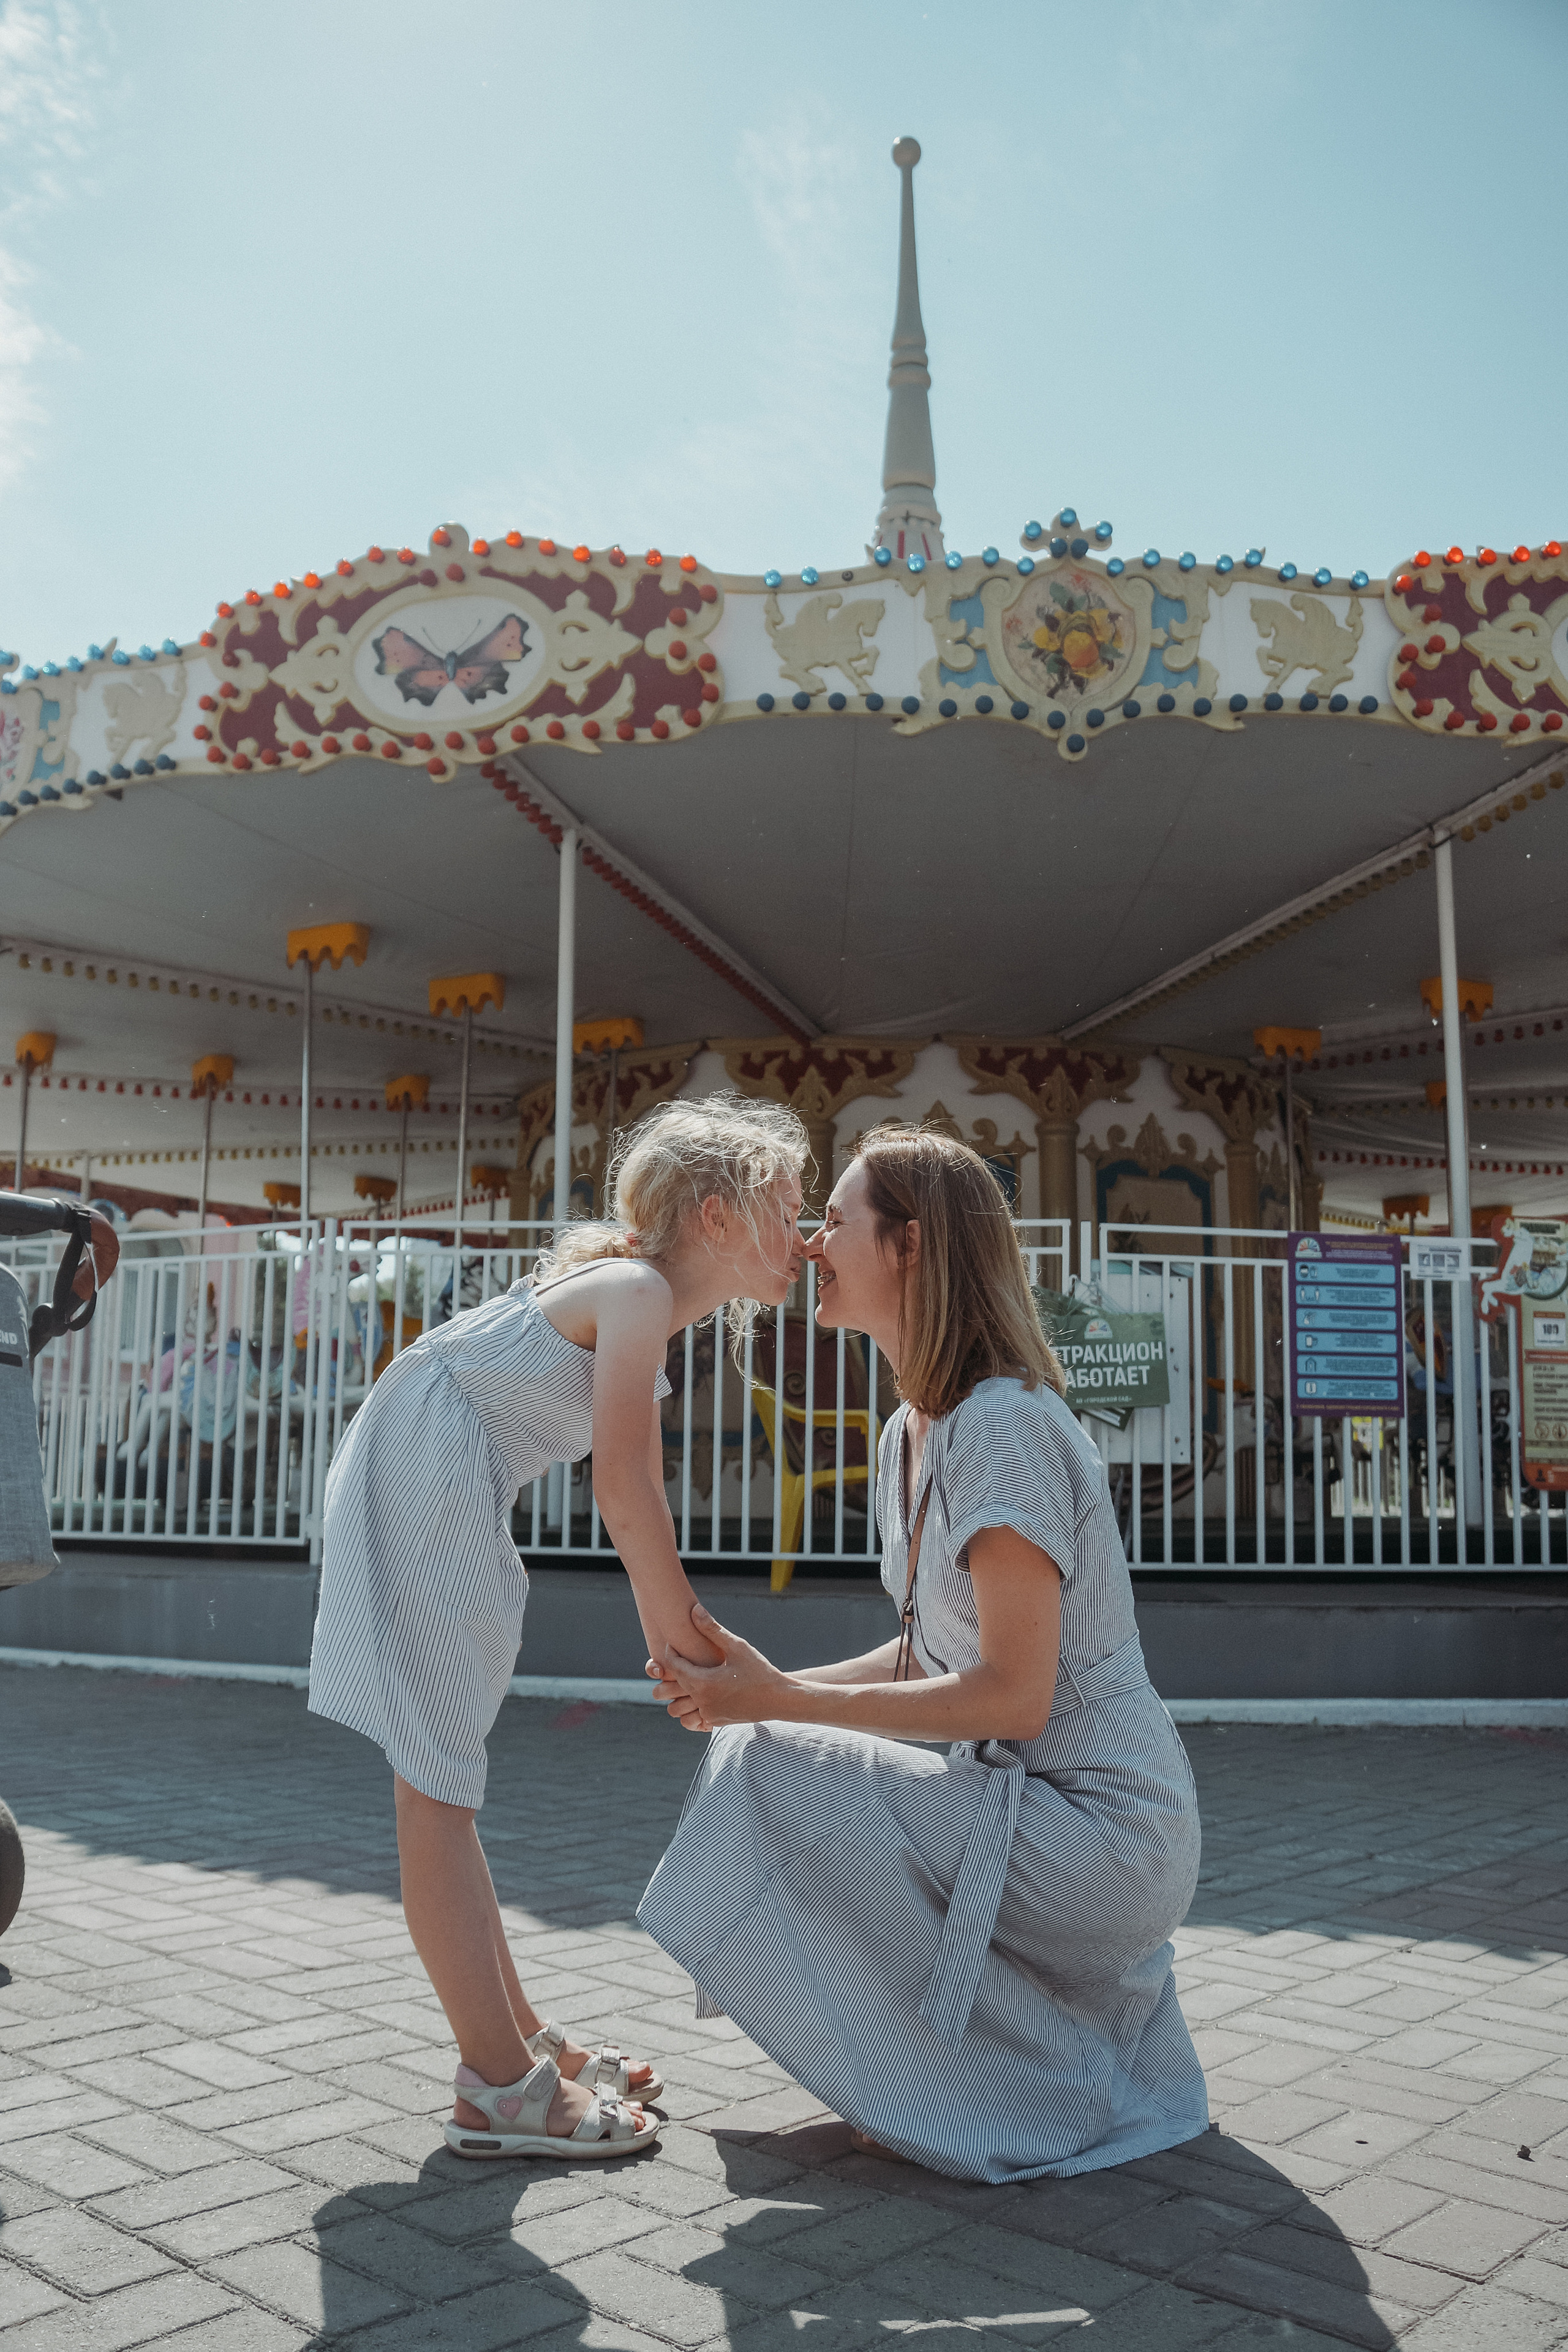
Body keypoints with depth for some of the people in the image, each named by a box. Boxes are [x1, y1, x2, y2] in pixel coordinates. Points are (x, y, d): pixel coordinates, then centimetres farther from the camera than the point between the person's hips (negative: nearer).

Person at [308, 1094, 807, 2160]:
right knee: (436, 1793, -5)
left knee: (441, 1790, 16)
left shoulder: (642, 1301, 15)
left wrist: (685, 1634, 18)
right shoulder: (637, 1292, -14)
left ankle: (520, 2041, 27)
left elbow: (633, 1488, 19)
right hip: (420, 1498, -11)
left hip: (442, 1507, 11)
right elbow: (623, 1485, -21)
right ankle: (503, 2090, 1)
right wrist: (683, 1638, -13)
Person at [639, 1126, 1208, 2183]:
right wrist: (765, 1685, -1)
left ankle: (1037, 2087, -2)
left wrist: (780, 1701, -20)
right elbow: (931, 1654, 13)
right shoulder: (911, 1434, 8)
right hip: (1038, 1801, 9)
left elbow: (1013, 1694, -24)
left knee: (776, 1781, -17)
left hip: (1101, 1828, -9)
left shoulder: (1005, 1426, -21)